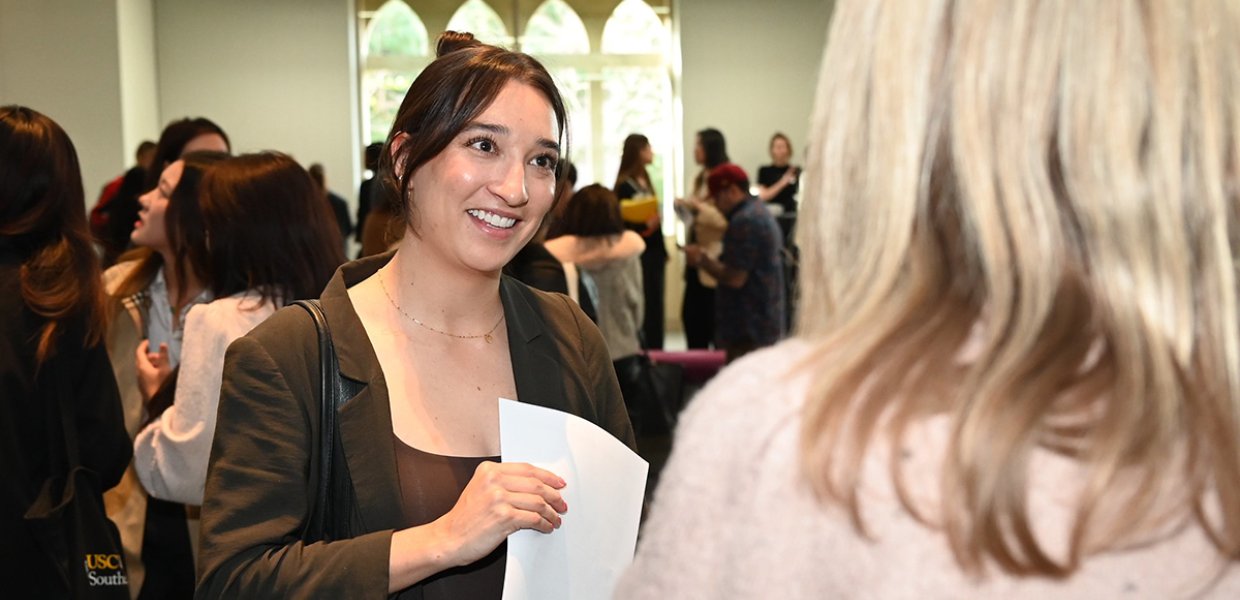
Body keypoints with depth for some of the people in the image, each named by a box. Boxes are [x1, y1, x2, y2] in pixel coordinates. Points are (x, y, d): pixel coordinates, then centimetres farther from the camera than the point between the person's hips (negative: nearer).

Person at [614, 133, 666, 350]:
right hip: (639, 256, -8)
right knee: (643, 309, -6)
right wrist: (644, 226, -28)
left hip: (654, 253, 8)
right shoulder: (624, 186, -10)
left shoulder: (645, 181, 13)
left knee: (656, 307, 10)